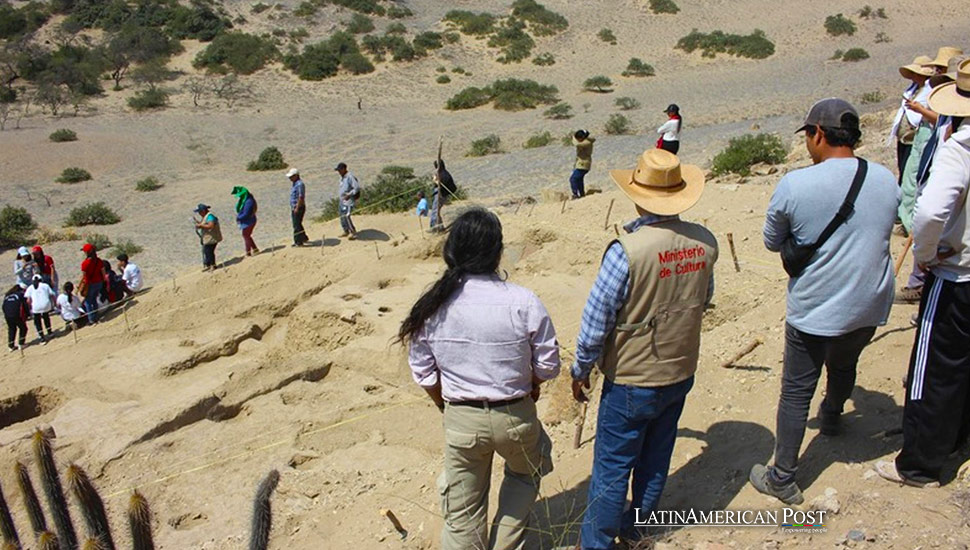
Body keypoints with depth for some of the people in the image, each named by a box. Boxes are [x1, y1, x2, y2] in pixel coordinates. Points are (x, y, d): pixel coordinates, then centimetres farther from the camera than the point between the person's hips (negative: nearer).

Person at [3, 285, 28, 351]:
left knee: (11, 329, 21)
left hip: (7, 316, 5)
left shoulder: (6, 295, 22)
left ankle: (11, 346, 22)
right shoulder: (21, 294, 9)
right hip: (17, 315, -5)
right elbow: (25, 305, 2)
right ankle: (21, 343, 14)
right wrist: (26, 315, 9)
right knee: (23, 328, 15)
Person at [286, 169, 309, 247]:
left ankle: (298, 242, -4)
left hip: (299, 208, -10)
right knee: (296, 224, 18)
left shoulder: (300, 184, -17)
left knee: (297, 225, -8)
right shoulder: (294, 184, 15)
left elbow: (301, 197, -23)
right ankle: (304, 238, 31)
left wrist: (297, 208, -24)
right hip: (294, 208, 10)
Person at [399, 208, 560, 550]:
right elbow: (547, 366, -9)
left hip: (460, 420, 1)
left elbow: (424, 374, 1)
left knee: (462, 515, 19)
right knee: (524, 475, 32)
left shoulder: (430, 307, -10)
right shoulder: (523, 302, -18)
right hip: (515, 416, -1)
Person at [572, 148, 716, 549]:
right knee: (656, 460, 23)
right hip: (681, 374, 6)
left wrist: (581, 371, -4)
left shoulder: (627, 251, -28)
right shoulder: (705, 242, -10)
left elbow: (595, 324, -20)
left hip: (631, 381, -6)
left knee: (612, 468, 10)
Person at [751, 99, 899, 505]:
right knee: (844, 365, 31)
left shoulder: (794, 185, -19)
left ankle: (783, 478, 15)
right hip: (870, 308, 6)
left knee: (796, 391, 6)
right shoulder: (887, 180, -3)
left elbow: (772, 242, -5)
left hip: (814, 312, -5)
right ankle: (831, 419, 59)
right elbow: (879, 233, 13)